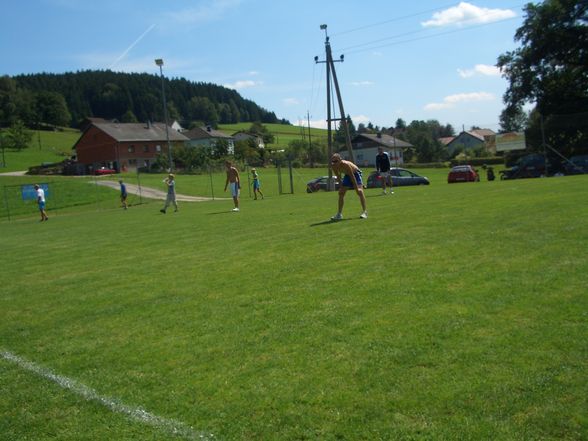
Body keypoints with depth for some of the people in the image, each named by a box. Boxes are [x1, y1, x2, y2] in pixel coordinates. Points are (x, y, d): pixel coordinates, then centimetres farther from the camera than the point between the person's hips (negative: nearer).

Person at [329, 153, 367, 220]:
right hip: (347, 175, 7)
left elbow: (352, 176, -32)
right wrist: (341, 185, 0)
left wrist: (356, 188, -30)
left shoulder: (345, 164, -37)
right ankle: (339, 214, 7)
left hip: (355, 173, -6)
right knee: (341, 192, 0)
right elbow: (338, 177, 0)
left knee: (359, 191, -21)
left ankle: (364, 211, -13)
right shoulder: (333, 167, -19)